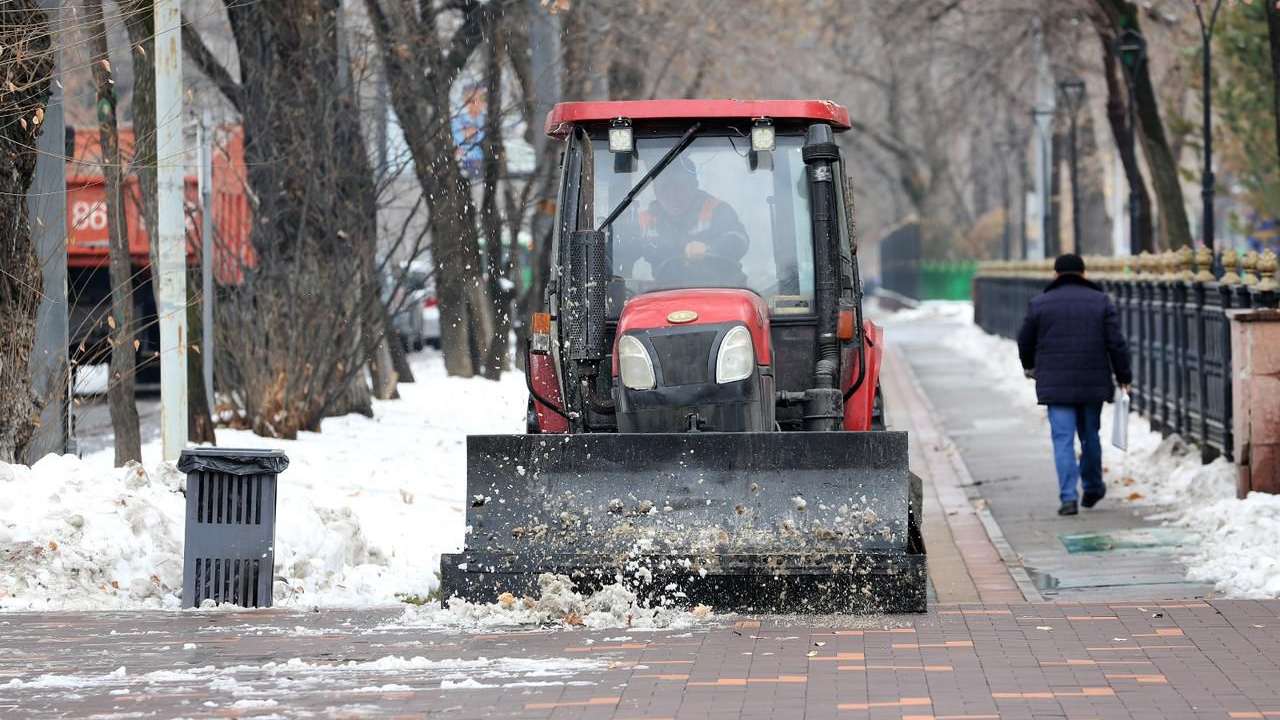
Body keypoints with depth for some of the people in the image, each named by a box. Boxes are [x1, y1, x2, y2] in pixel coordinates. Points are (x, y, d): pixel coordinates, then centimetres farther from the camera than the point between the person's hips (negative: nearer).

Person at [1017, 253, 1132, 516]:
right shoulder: (1101, 301, 3)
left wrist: (1029, 366, 30)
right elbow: (1116, 344, -1)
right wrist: (1123, 377, 8)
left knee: (1063, 440, -4)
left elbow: (1025, 342, 10)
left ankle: (1068, 497, -14)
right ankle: (1093, 488, 31)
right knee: (1090, 435, 18)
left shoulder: (1040, 304, 1)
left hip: (1056, 385, -2)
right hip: (1093, 384, 2)